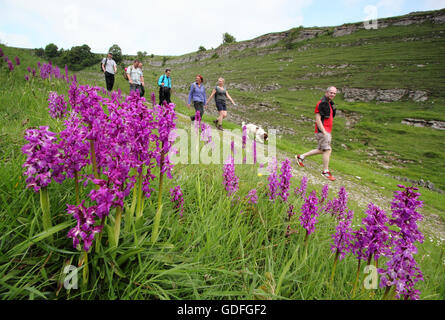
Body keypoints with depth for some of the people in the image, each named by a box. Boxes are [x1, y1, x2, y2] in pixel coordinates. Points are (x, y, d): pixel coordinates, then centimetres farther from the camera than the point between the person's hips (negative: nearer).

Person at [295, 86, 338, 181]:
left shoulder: (330, 103, 17)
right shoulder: (322, 103, -13)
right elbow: (318, 119, -18)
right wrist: (324, 132, -21)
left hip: (327, 131, 10)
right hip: (322, 131, -10)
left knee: (321, 150, 14)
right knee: (327, 150, -9)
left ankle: (301, 157, 25)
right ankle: (326, 172, 0)